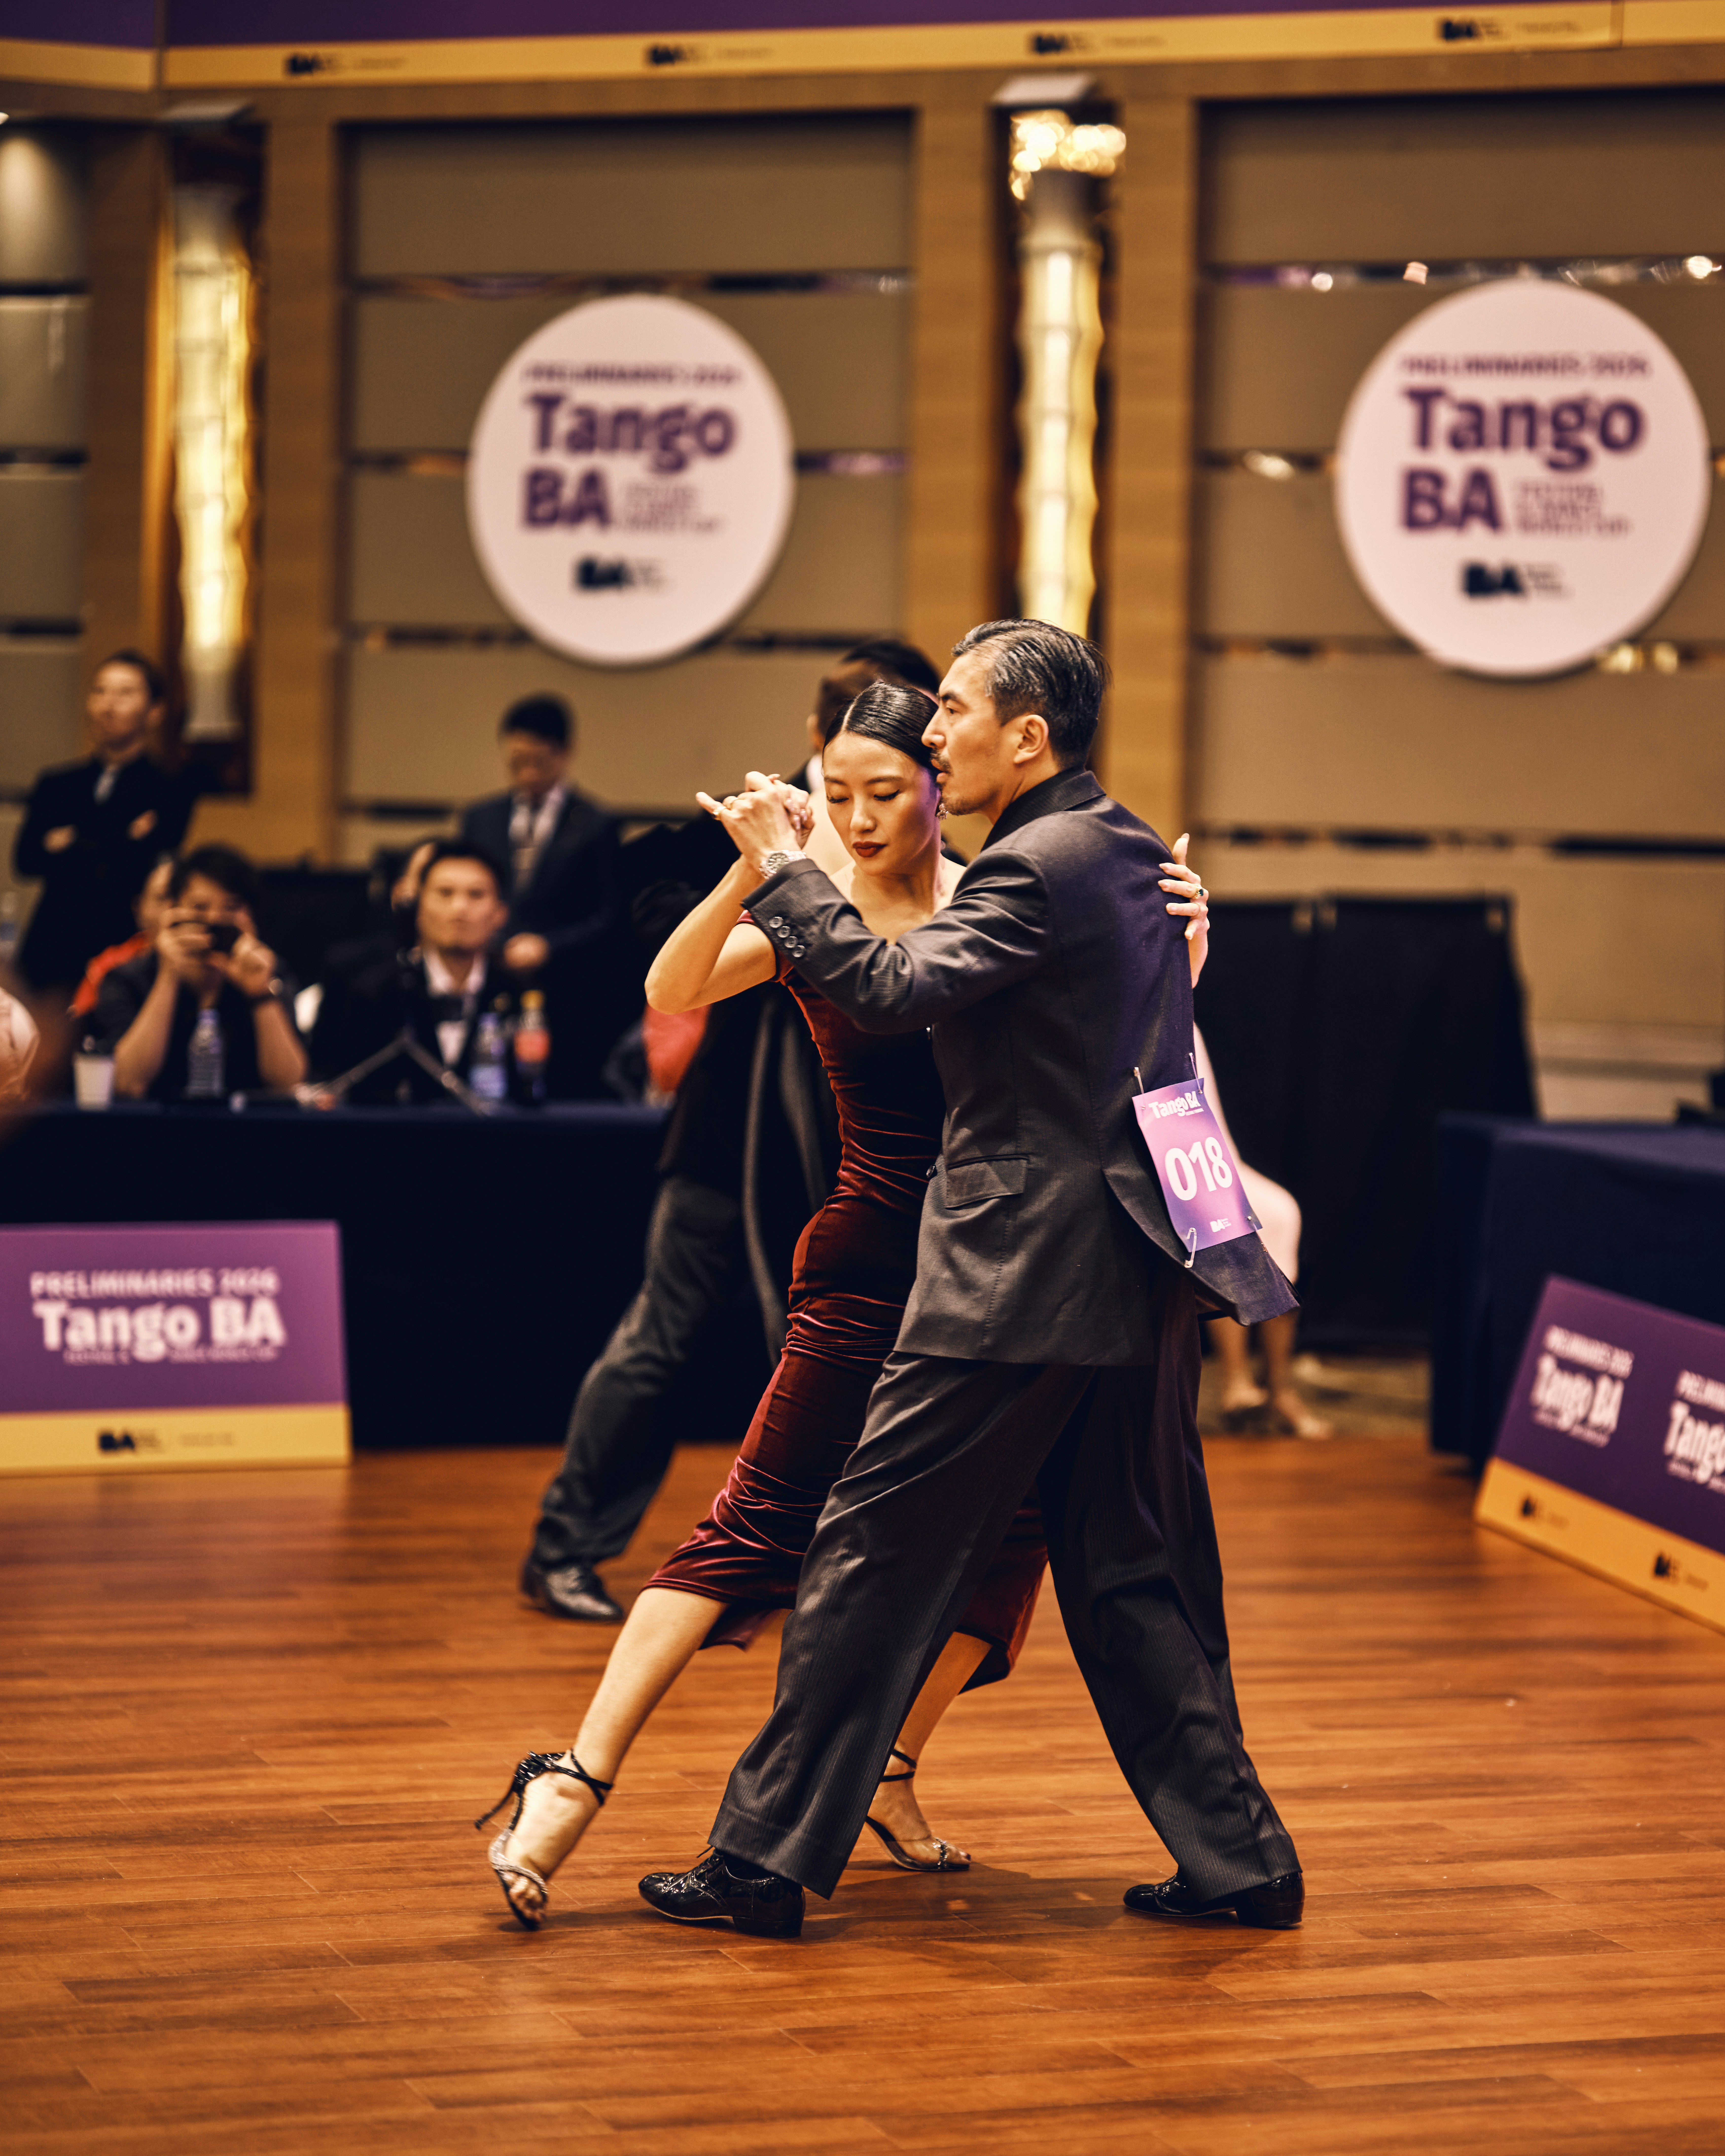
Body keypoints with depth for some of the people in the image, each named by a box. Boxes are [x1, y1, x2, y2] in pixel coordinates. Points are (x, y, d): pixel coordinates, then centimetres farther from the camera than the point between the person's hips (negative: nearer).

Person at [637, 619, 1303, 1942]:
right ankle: (1238, 1858, 15)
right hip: (1137, 1282, 9)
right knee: (1137, 1580, 14)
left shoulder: (1037, 868, -14)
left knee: (876, 1557, -2)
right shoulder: (1132, 852, 15)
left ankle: (767, 1856, 3)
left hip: (1019, 1276, -9)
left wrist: (779, 865, -12)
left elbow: (893, 988, -22)